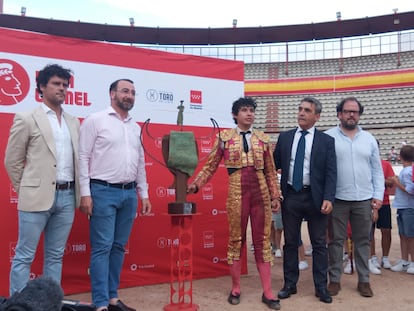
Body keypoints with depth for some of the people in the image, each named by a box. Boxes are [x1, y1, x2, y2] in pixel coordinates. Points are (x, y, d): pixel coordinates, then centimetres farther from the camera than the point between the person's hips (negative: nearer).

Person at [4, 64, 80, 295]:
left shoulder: (73, 122, 13)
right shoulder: (26, 119, -1)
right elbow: (12, 161, 1)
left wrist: (76, 192, 9)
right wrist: (27, 190, 2)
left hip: (67, 197, 5)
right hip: (38, 197, -5)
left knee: (56, 256, 13)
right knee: (24, 256, 4)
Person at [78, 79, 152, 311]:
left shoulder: (136, 128, 15)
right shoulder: (95, 120, -2)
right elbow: (83, 157, -6)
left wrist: (144, 194, 14)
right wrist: (85, 193, -13)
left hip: (129, 193, 6)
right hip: (103, 191, -6)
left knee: (119, 247, 10)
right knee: (102, 247, -3)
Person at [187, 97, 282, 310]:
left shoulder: (263, 138, 9)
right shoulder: (225, 137, 3)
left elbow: (270, 171, 11)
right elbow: (210, 166, 4)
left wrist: (275, 196, 7)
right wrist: (196, 184, -9)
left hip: (261, 192, 2)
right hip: (237, 193, -2)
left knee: (262, 241, 6)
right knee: (236, 240, 7)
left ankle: (267, 293, 15)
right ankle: (235, 289, 22)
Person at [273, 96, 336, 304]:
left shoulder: (326, 141, 1)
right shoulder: (285, 137, 8)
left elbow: (331, 172, -5)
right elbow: (275, 164, 8)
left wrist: (328, 198, -16)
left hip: (315, 197, -2)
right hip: (290, 196, 2)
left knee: (319, 244, 7)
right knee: (290, 242, 11)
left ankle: (321, 287, 19)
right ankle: (290, 284, 23)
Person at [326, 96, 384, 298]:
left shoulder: (369, 139, 9)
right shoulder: (328, 137, -2)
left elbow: (377, 170, 10)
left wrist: (378, 196, 3)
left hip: (364, 200, 3)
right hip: (337, 199, -3)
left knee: (362, 241, 11)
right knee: (336, 241, 6)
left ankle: (364, 281, 23)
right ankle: (334, 280, 18)